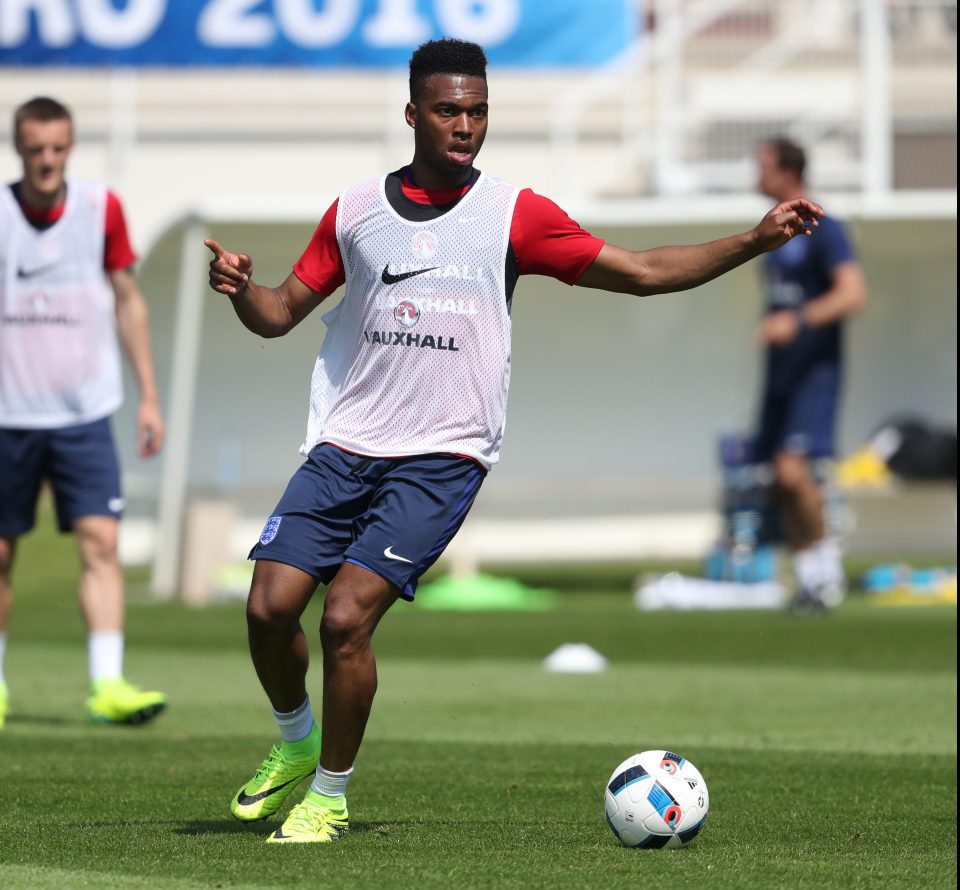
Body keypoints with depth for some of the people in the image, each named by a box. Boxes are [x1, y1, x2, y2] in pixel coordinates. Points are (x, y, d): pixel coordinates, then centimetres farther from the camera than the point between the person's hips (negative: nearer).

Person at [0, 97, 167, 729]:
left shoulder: (101, 209, 0)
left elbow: (128, 302, 10)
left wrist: (149, 397, 8)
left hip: (84, 415, 0)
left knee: (101, 541, -12)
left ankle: (108, 685, -15)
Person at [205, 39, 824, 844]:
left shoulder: (513, 214, 1)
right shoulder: (356, 211, 8)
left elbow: (642, 273, 2)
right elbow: (282, 313, 14)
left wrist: (756, 240, -7)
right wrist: (240, 288, -9)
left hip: (441, 458, -3)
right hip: (344, 446, 3)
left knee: (346, 618, -16)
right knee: (270, 606, -7)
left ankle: (329, 797, 4)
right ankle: (297, 744, 25)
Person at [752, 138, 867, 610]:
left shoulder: (822, 230, -10)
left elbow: (853, 294, -22)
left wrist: (798, 320, -32)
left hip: (814, 371, -8)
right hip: (780, 372, 8)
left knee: (793, 468, -21)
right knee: (780, 482, 4)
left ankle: (827, 565, -6)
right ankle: (810, 579, 11)